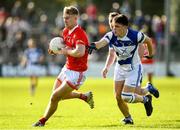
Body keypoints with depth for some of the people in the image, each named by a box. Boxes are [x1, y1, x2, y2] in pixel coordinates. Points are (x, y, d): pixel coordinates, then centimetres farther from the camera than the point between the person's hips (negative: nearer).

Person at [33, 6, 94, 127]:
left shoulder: (79, 34, -25)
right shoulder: (66, 31, 4)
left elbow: (80, 52, -43)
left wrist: (65, 51, -25)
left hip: (77, 73, -10)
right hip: (67, 68, 10)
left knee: (55, 97, -6)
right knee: (58, 94, 21)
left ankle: (43, 121, 14)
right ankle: (85, 96, 34)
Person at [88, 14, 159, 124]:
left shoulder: (135, 36, -23)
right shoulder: (111, 36, -15)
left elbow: (148, 40, -3)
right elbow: (102, 42, -34)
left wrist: (150, 54, 14)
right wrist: (93, 46, -54)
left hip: (134, 69, -4)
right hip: (120, 68, 4)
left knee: (126, 97, -13)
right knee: (118, 97, 2)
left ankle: (145, 99, 18)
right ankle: (128, 118, 30)